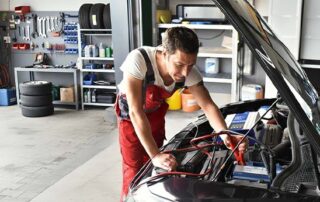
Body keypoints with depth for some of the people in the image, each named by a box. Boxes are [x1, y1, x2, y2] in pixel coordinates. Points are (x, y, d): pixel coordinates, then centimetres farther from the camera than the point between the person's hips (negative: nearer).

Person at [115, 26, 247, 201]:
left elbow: (208, 105, -22)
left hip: (156, 111, 4)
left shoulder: (189, 72, -28)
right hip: (129, 112, -4)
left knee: (152, 166, 12)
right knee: (134, 169, -5)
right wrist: (155, 155, -48)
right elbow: (136, 112, -43)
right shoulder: (138, 60, -43)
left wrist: (225, 135, -41)